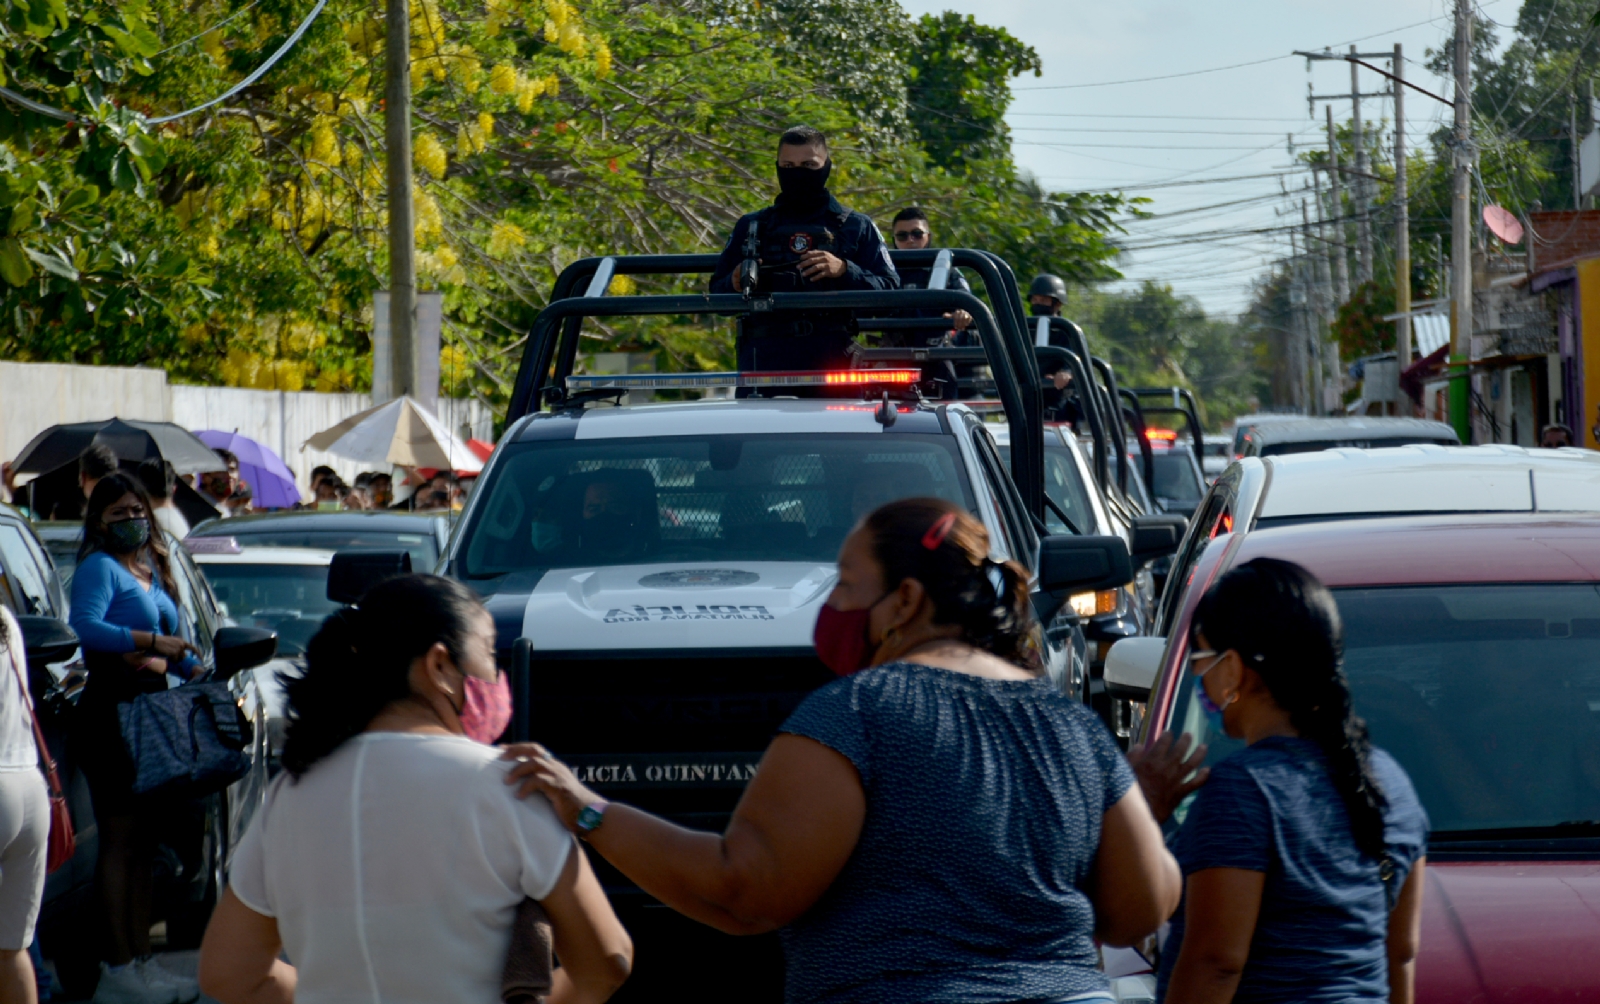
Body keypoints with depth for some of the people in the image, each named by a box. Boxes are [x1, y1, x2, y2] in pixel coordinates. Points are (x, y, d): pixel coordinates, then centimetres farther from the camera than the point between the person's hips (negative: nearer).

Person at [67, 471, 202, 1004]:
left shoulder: (153, 569, 19)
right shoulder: (100, 566, -6)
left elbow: (173, 646, 24)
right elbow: (86, 627, -24)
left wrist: (195, 668, 6)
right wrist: (149, 641, -23)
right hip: (110, 712, -9)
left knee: (145, 839, 11)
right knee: (121, 838, -8)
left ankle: (141, 957, 17)